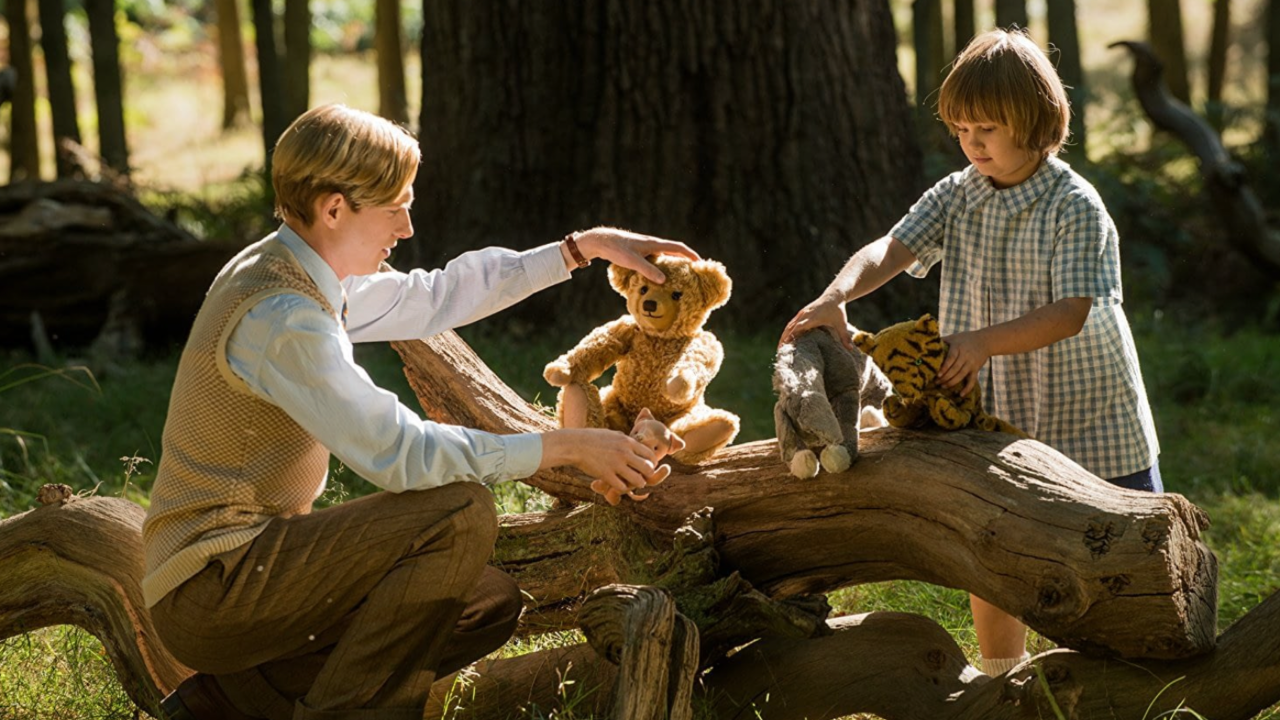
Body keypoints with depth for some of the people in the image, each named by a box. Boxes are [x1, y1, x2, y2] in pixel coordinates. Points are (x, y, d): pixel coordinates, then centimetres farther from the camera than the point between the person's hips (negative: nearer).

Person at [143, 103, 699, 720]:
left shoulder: (292, 274, 9)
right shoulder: (282, 318, -22)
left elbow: (436, 295, 22)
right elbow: (399, 453, -26)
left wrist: (584, 248, 19)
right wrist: (567, 447, -20)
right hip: (208, 592, -10)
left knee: (491, 604, 11)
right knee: (460, 513, -22)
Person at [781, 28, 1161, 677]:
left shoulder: (1074, 205, -15)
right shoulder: (956, 197, 0)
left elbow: (1070, 312, -24)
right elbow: (891, 250, -13)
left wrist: (984, 341, -36)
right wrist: (836, 296, -33)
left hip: (1090, 422, -5)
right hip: (995, 420, 5)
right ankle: (1002, 687, 33)